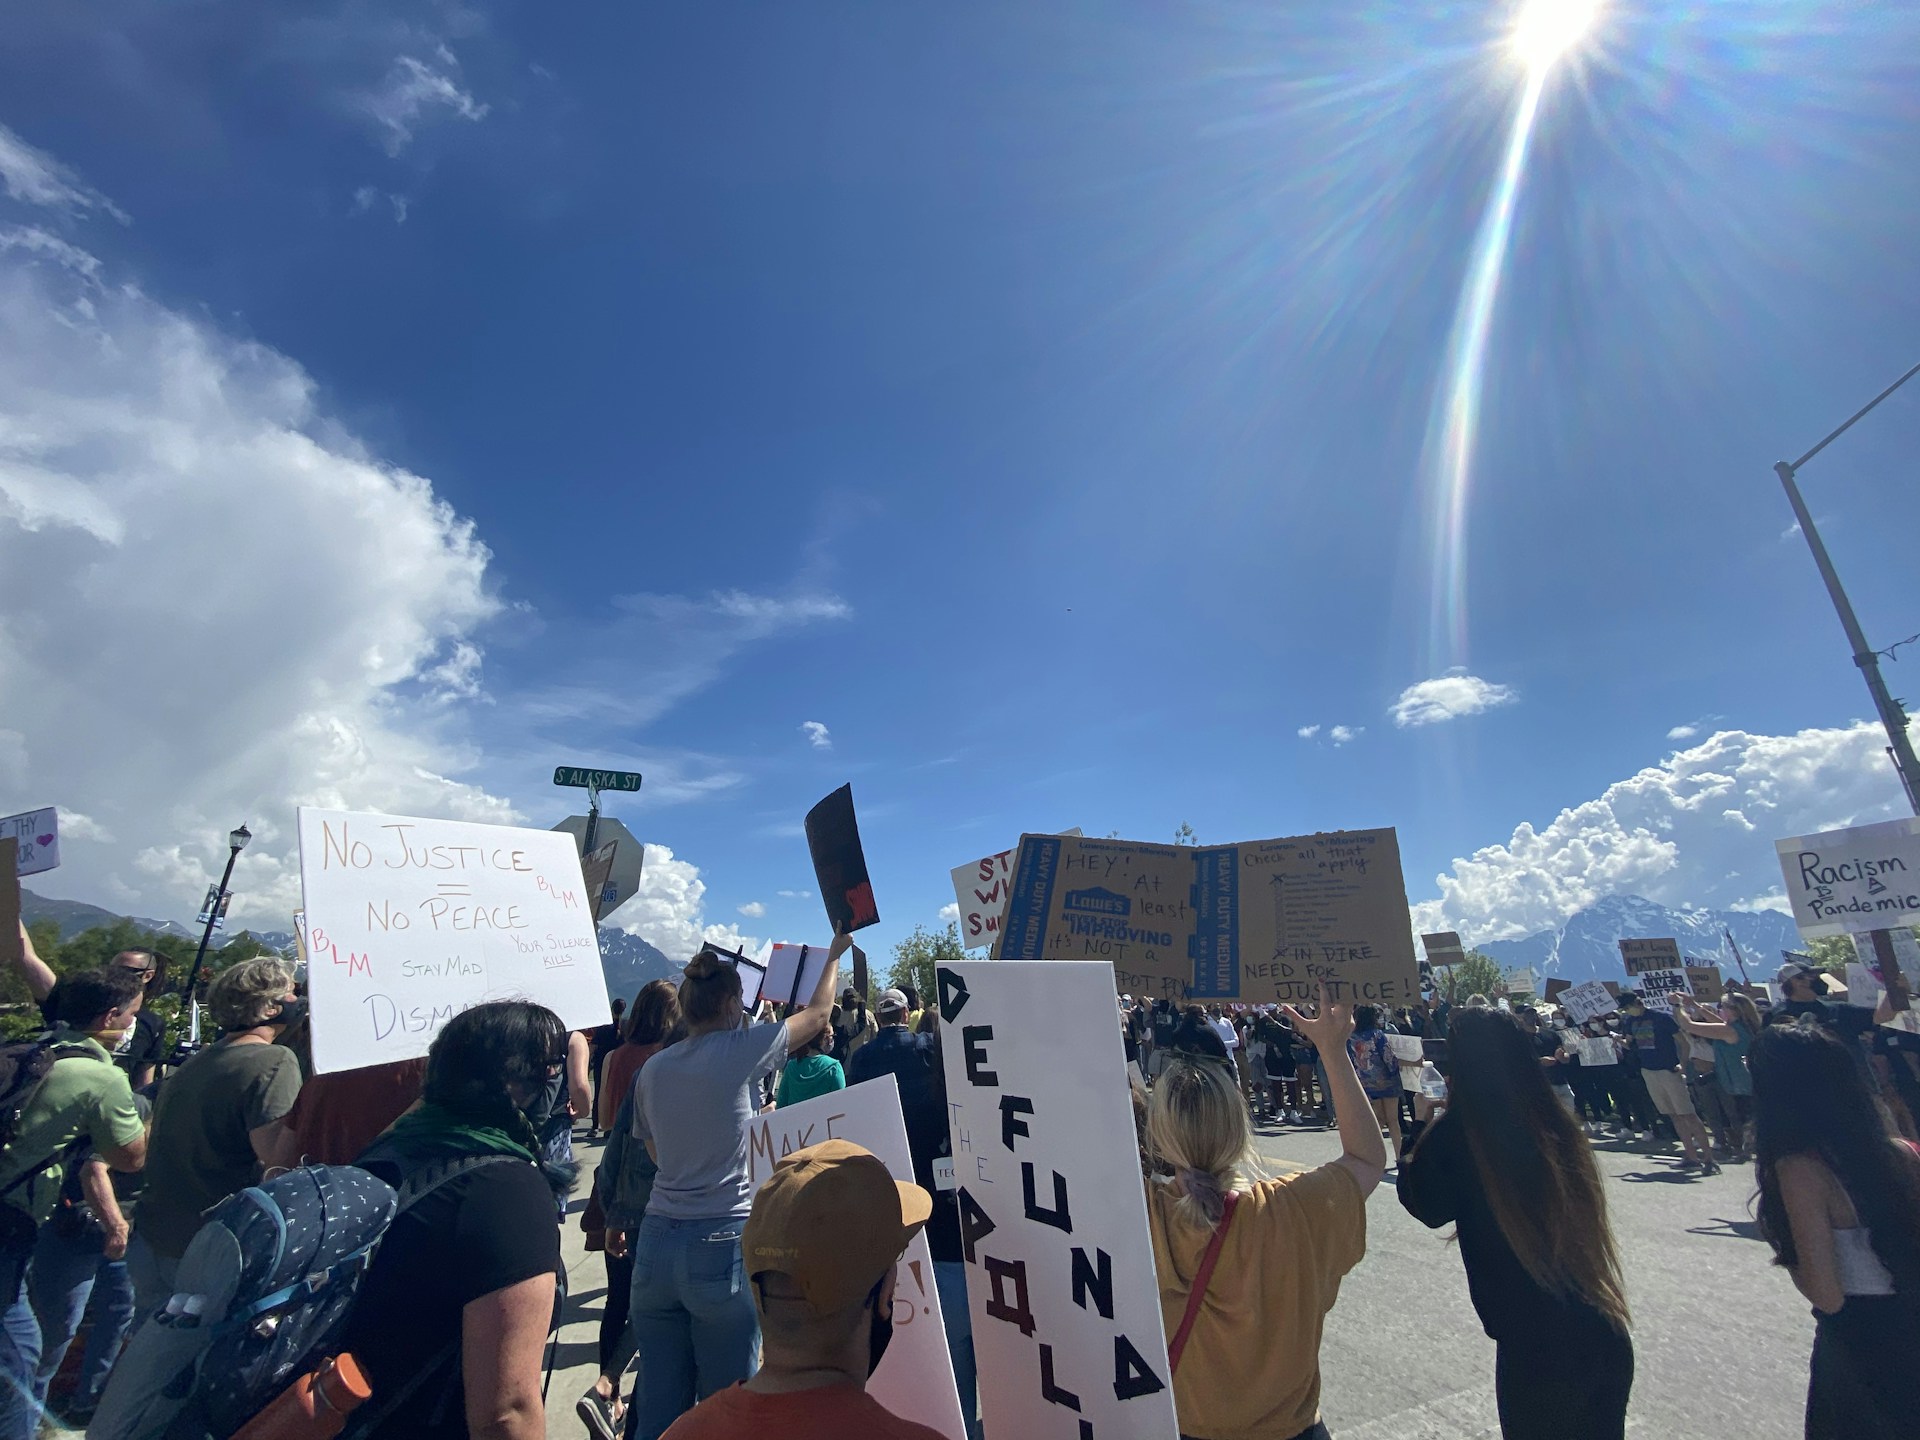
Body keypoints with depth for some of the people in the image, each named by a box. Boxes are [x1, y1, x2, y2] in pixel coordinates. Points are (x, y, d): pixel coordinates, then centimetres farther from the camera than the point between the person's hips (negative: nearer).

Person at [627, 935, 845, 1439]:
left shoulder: (653, 1069, 5)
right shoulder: (740, 1050, -12)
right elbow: (817, 1014, 1)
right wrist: (835, 954, 16)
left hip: (657, 1241, 6)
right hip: (723, 1243, -5)